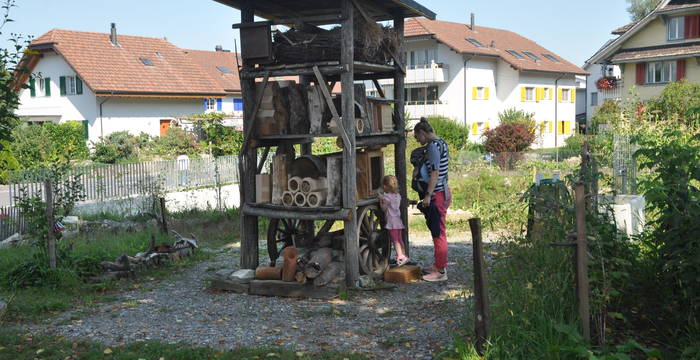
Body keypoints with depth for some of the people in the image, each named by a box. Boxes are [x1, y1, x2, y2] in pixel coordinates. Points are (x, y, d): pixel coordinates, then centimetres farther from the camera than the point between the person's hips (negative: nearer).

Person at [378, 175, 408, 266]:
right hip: (398, 221, 8)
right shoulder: (398, 196, 10)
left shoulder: (387, 197, -12)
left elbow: (384, 208, -9)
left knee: (395, 240, -7)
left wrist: (381, 199, 1)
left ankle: (400, 256, -14)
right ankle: (403, 255, 17)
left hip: (391, 222, -8)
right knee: (400, 240, 14)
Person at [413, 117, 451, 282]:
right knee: (438, 231, 18)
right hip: (444, 191, 10)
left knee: (438, 232, -5)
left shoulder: (433, 146, -15)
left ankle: (441, 271, 1)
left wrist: (428, 195, -23)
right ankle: (439, 265, 29)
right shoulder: (442, 143, 15)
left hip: (436, 194, -10)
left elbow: (435, 172, -22)